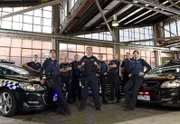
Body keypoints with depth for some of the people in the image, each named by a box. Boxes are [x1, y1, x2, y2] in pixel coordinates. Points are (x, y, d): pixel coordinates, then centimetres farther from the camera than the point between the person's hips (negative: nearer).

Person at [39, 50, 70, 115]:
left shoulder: (57, 62, 19)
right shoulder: (47, 61, 2)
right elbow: (42, 70, 1)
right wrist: (41, 79, -5)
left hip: (57, 79, 5)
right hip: (50, 79, -5)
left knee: (60, 93, -4)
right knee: (59, 93, -17)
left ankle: (61, 109, 6)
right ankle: (65, 107, -12)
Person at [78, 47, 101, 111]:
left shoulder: (94, 58, 9)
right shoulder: (83, 58, 11)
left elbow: (99, 67, 7)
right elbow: (79, 67, 12)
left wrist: (97, 64, -15)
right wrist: (81, 65, -10)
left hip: (93, 76, -1)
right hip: (85, 77, 1)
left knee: (95, 90, 1)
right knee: (84, 91, 4)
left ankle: (97, 105, 11)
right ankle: (82, 105, 14)